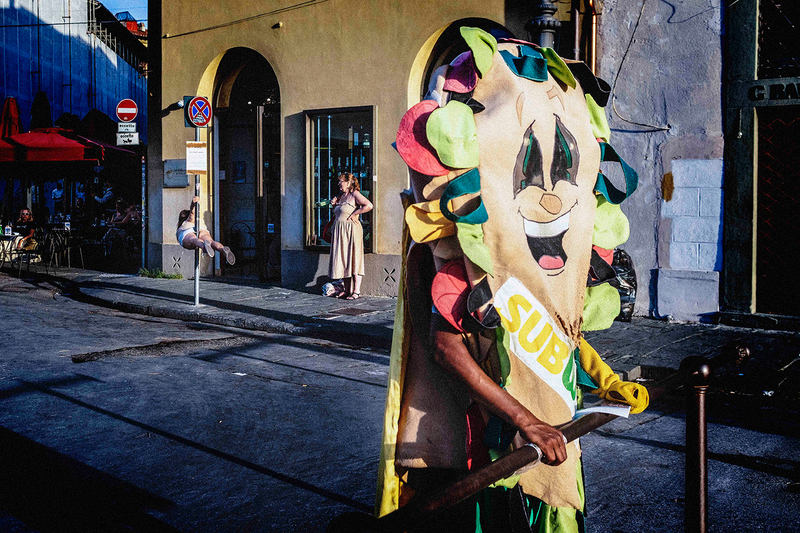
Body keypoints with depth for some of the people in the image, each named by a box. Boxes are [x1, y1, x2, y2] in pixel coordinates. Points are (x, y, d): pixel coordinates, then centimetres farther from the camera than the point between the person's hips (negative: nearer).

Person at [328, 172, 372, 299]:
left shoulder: (354, 194, -8)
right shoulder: (341, 196, 17)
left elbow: (369, 205, -20)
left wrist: (354, 214, -15)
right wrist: (334, 204, 9)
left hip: (351, 229, -9)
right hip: (339, 231, 9)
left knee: (354, 259, -7)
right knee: (343, 260, 9)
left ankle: (356, 291, -5)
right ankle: (347, 290, 15)